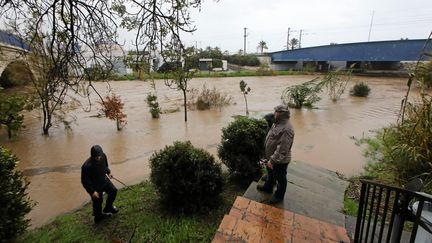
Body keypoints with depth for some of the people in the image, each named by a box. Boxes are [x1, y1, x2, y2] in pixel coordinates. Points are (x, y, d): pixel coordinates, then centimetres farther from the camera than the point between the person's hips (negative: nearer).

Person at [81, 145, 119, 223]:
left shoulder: (103, 156, -19)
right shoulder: (87, 166, -36)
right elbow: (84, 181, -24)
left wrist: (108, 172, 3)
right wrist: (92, 191, -22)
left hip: (104, 179, 6)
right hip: (95, 186, -6)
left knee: (113, 190, 20)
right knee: (98, 202, 13)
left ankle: (108, 208, 48)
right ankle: (98, 217, 44)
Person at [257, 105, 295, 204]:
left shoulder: (286, 129, -33)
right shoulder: (278, 123, 0)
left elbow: (282, 149, -33)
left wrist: (272, 160, -29)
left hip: (280, 160, -9)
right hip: (271, 156, 9)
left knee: (280, 178, 14)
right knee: (270, 173, 29)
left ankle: (279, 196, 36)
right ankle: (268, 187, 53)